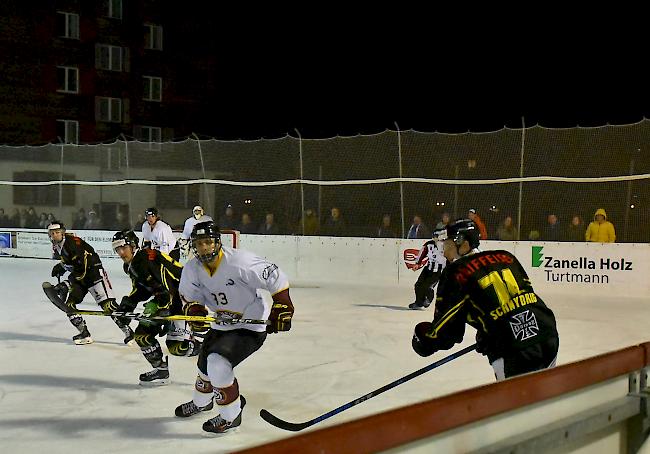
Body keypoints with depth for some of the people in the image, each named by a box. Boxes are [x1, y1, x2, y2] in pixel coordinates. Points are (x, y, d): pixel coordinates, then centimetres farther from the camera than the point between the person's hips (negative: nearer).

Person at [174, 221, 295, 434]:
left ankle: (231, 416, -3)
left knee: (218, 363, -23)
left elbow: (276, 278, -21)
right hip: (221, 325, 7)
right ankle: (201, 402, 53)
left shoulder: (239, 261, -28)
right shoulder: (192, 269, -8)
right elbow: (188, 295, 8)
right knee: (205, 364, 19)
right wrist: (194, 309, -14)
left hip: (251, 326, -7)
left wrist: (281, 308, -20)